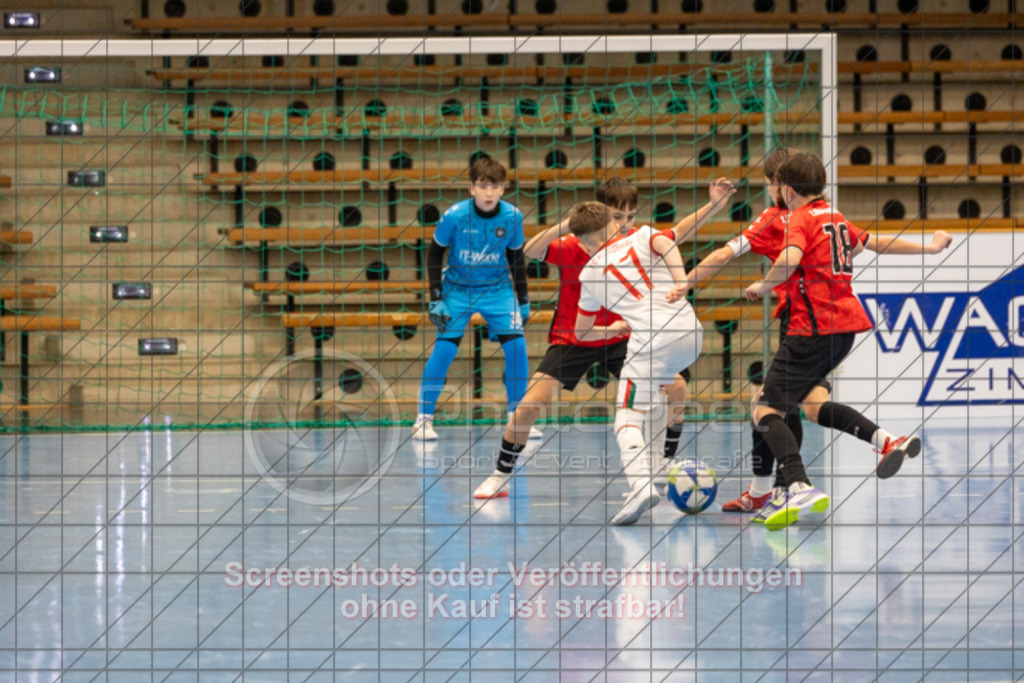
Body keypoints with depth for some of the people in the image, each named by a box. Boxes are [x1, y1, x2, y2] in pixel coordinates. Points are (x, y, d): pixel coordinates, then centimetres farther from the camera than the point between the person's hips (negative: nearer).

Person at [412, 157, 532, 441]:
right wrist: (436, 298, -9)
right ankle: (424, 419, 0)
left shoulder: (512, 217, -12)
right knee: (444, 348, -13)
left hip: (498, 289, 2)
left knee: (516, 346, -10)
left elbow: (516, 258, 4)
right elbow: (434, 254, -6)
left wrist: (523, 300, 8)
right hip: (457, 288, -2)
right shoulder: (454, 216, -19)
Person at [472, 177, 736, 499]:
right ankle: (501, 475, 1)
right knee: (531, 403, -19)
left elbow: (677, 233, 6)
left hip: (619, 338, 4)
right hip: (571, 339, -4)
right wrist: (565, 225, -51)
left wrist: (714, 205, -3)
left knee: (676, 388, -9)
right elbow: (531, 251, -36)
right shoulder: (573, 248, -21)